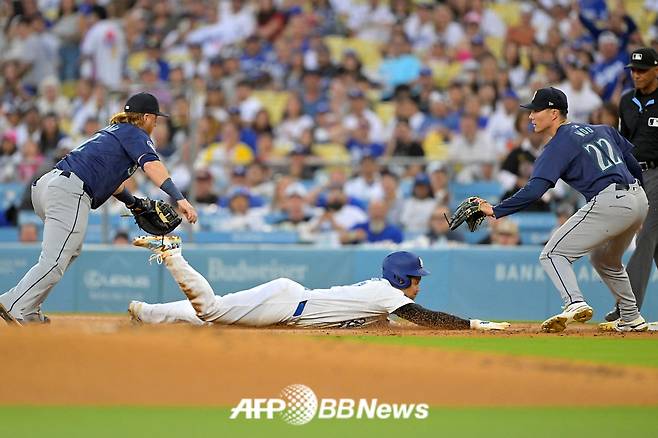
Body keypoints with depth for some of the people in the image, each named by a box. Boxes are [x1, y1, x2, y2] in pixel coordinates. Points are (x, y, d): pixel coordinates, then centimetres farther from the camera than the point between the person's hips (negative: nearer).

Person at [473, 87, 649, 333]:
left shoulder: (558, 146, -5)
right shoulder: (600, 129, 19)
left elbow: (534, 190, -15)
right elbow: (633, 162, 21)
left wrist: (496, 211, -14)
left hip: (608, 202, -9)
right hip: (639, 200, 9)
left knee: (553, 254, -4)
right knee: (606, 261, 31)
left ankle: (575, 303, -26)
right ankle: (632, 320, 34)